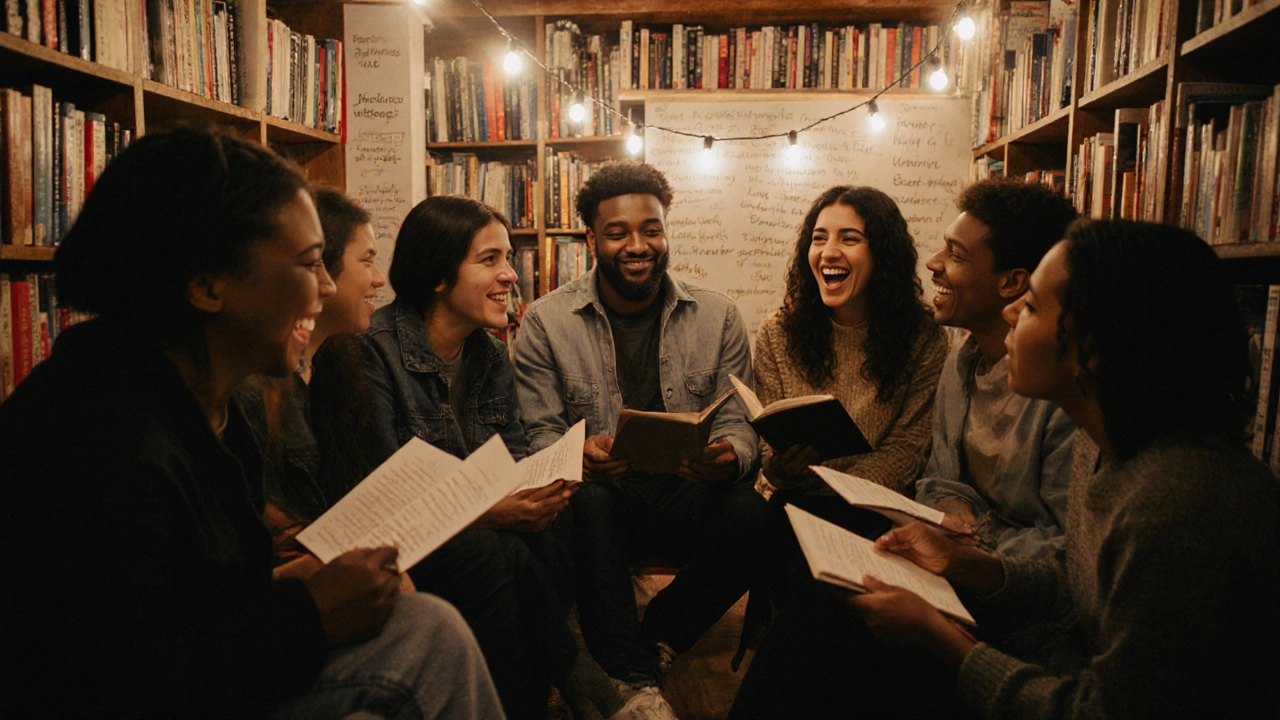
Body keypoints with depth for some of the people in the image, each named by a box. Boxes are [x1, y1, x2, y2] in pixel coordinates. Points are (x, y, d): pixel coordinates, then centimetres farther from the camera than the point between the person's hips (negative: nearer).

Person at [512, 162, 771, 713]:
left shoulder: (717, 317, 3)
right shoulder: (546, 322, -2)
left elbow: (738, 421, 1)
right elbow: (540, 434, -3)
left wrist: (729, 456, -24)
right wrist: (580, 456, -27)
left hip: (686, 496, 2)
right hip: (601, 490, -1)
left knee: (749, 515, -29)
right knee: (584, 503, -35)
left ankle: (657, 641, 0)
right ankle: (635, 678, -15)